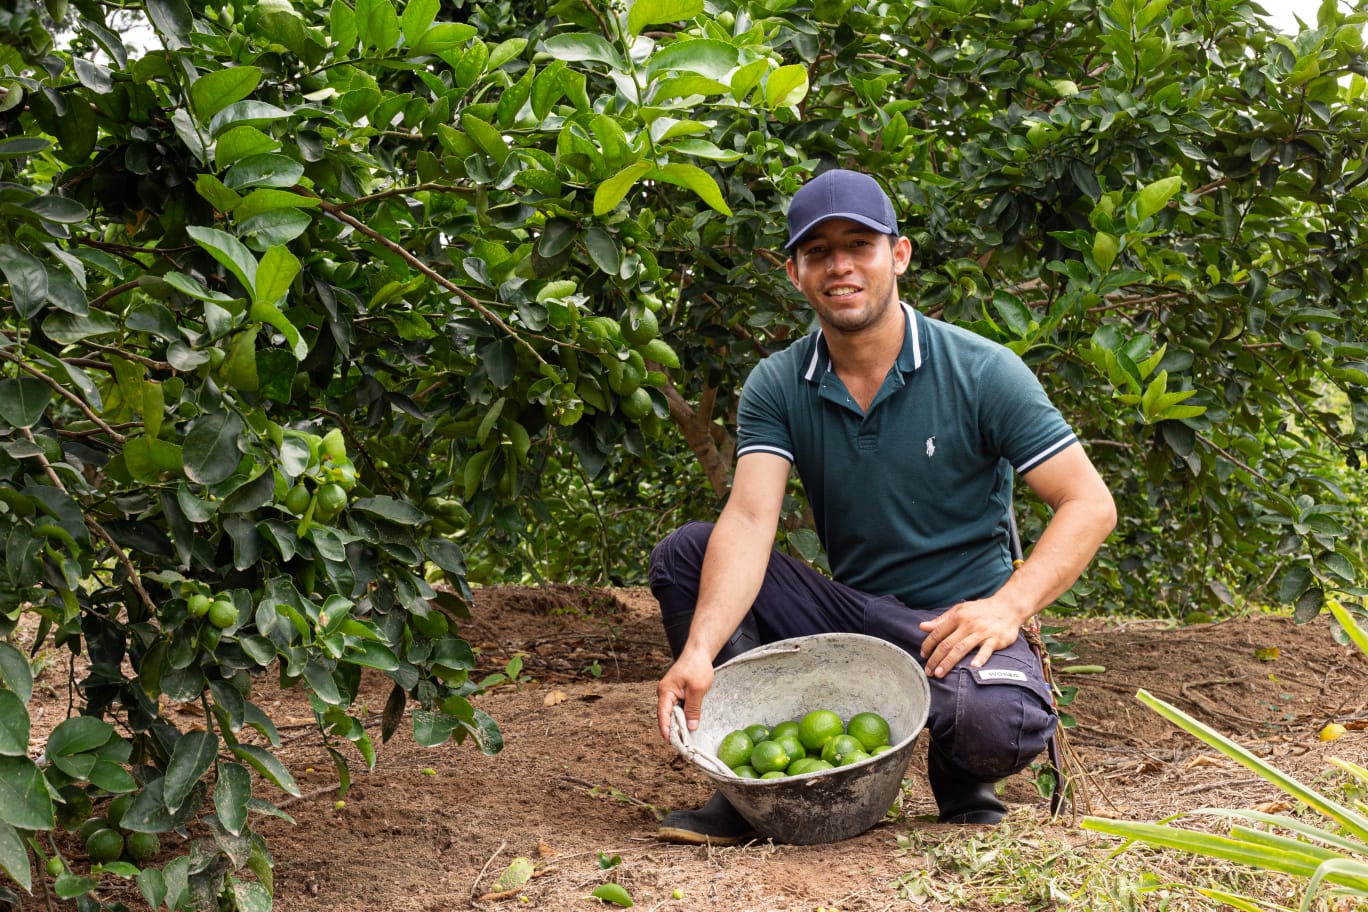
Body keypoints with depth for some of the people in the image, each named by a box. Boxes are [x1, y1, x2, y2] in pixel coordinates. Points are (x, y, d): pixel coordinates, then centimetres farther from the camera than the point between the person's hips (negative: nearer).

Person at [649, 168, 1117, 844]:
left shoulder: (981, 373, -11)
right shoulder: (777, 388, -3)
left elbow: (1090, 504, -12)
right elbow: (750, 520, -17)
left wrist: (1007, 607, -28)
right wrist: (700, 651, -34)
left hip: (958, 621, -3)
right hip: (848, 611, 3)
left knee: (999, 723, -37)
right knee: (683, 554, -14)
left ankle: (958, 772, 3)